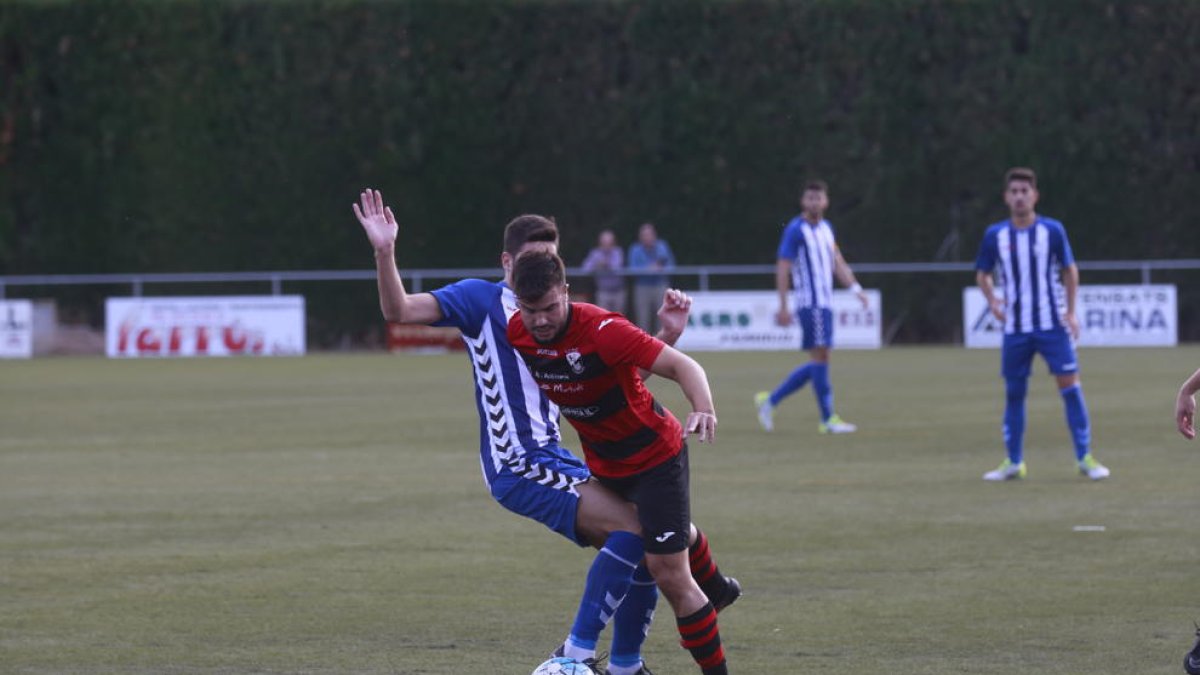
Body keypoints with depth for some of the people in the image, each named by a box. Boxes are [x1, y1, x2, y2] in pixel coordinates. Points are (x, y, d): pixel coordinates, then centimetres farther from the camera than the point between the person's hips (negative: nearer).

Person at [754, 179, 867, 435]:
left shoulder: (826, 228, 16)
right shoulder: (795, 230, -8)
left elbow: (837, 263, 21)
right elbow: (782, 269, -10)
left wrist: (855, 287, 6)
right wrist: (783, 307, -15)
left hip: (825, 303, 9)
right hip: (809, 302, -9)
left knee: (818, 362, 9)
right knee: (820, 355, -10)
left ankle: (770, 400, 16)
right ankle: (828, 419, -7)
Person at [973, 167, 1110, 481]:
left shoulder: (1052, 230, -4)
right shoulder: (995, 235, 0)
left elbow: (1070, 270, 6)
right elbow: (982, 274, 13)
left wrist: (1071, 311, -2)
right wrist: (992, 300, -6)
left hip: (1052, 325, -2)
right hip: (1016, 327, 2)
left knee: (1070, 385, -7)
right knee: (1014, 392, 5)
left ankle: (1085, 458, -2)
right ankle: (1014, 462, 16)